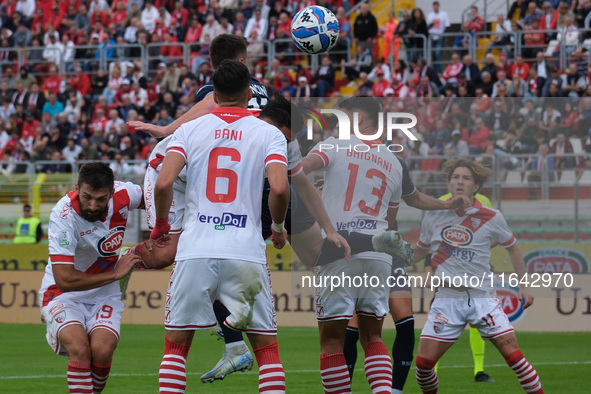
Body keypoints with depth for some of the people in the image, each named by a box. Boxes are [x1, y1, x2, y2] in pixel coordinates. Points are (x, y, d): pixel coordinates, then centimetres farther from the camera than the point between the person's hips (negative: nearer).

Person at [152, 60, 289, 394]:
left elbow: (163, 183, -6)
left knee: (176, 344, 11)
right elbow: (279, 189, -10)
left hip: (196, 251, 1)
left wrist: (161, 224, 12)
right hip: (246, 251, -1)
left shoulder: (190, 130, 7)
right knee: (267, 346, 9)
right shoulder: (269, 134, 4)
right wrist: (279, 228, 9)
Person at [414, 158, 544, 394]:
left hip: (482, 297, -1)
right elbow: (419, 252, 19)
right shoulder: (434, 217, 4)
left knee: (513, 355, -12)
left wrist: (523, 286, 13)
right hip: (447, 299, 1)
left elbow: (512, 248, 15)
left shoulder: (491, 218, -1)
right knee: (423, 361, -7)